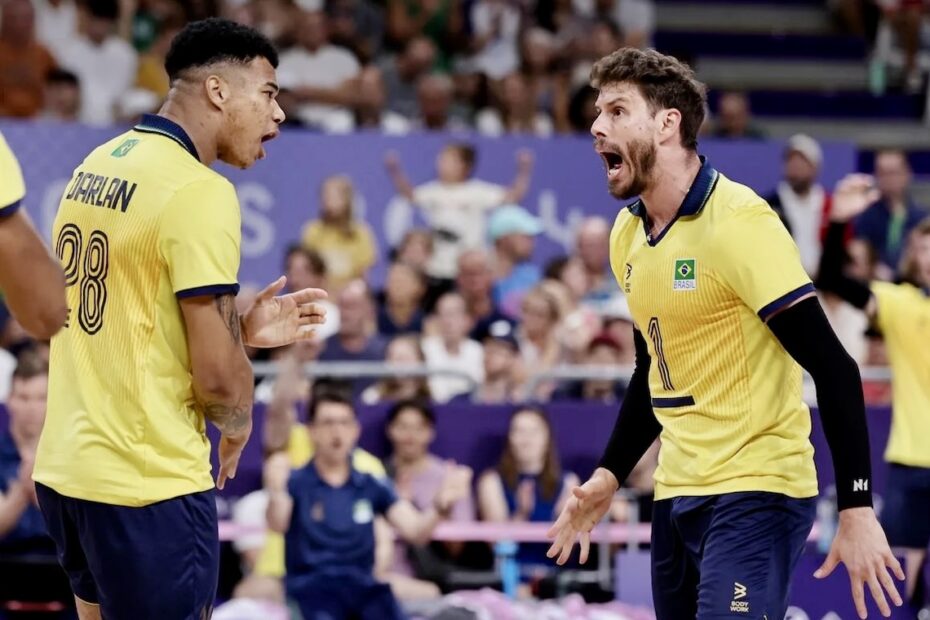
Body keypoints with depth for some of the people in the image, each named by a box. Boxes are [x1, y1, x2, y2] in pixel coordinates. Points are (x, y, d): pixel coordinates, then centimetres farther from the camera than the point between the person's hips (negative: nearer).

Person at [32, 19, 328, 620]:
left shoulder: (96, 165, 10)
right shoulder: (200, 191, -16)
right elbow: (218, 376, -18)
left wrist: (242, 329, 15)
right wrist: (239, 424, 3)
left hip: (63, 470, 8)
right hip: (149, 483, -8)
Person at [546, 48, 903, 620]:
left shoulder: (738, 222, -14)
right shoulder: (627, 234, 9)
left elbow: (833, 368, -17)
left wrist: (857, 510, -21)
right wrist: (610, 475, 17)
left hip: (755, 494, -8)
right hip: (676, 495, 8)